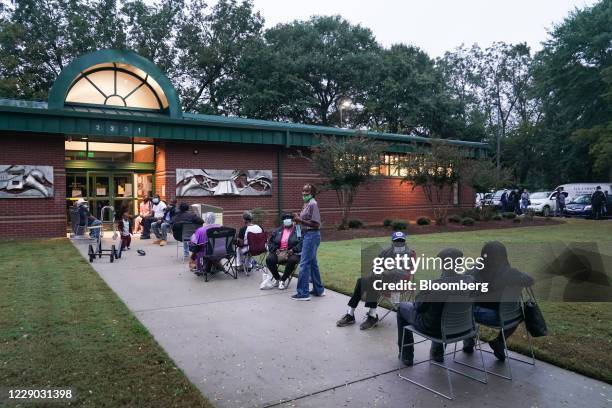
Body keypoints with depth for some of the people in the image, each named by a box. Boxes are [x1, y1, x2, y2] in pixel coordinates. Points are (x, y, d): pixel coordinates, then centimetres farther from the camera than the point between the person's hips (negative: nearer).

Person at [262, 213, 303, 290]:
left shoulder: (298, 230, 4)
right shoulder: (277, 230, 16)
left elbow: (302, 243, -7)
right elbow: (270, 242, 12)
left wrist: (292, 250, -20)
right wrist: (275, 250, -7)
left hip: (292, 253, -3)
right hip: (278, 252, 3)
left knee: (292, 260, -37)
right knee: (269, 259, -26)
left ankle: (283, 280, -14)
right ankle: (277, 278, -1)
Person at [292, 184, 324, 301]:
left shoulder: (313, 204, -15)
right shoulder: (307, 204, 13)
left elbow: (316, 224, -19)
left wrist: (301, 220, -20)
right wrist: (299, 219, 3)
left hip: (312, 235, -10)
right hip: (308, 235, 10)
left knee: (304, 263, -7)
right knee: (312, 263, 15)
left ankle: (303, 293, -1)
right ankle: (318, 290, 25)